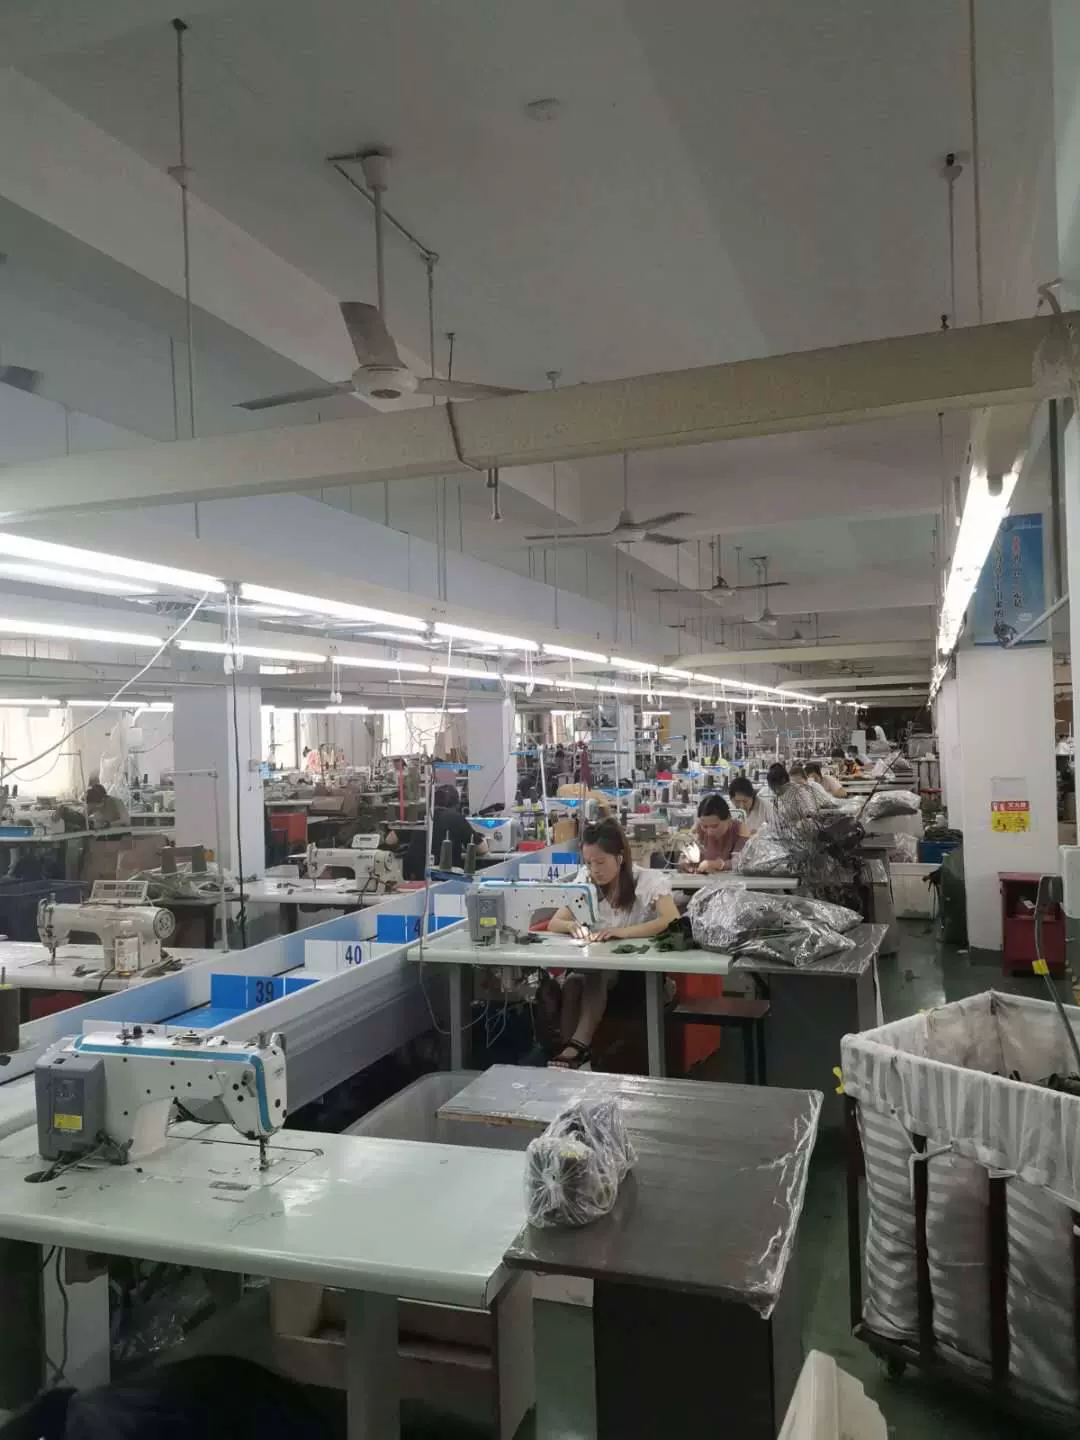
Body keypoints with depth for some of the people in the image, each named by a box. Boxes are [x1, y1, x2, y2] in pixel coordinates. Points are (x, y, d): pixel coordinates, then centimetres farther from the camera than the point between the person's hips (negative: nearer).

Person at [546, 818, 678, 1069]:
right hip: (593, 965, 3)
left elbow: (674, 922, -26)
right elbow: (554, 924, 3)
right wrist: (572, 925, -22)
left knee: (596, 977, -36)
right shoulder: (585, 881, 2)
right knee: (571, 983, -32)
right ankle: (571, 1047, -30)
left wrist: (622, 931, -38)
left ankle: (577, 1046, -36)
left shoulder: (649, 881, -10)